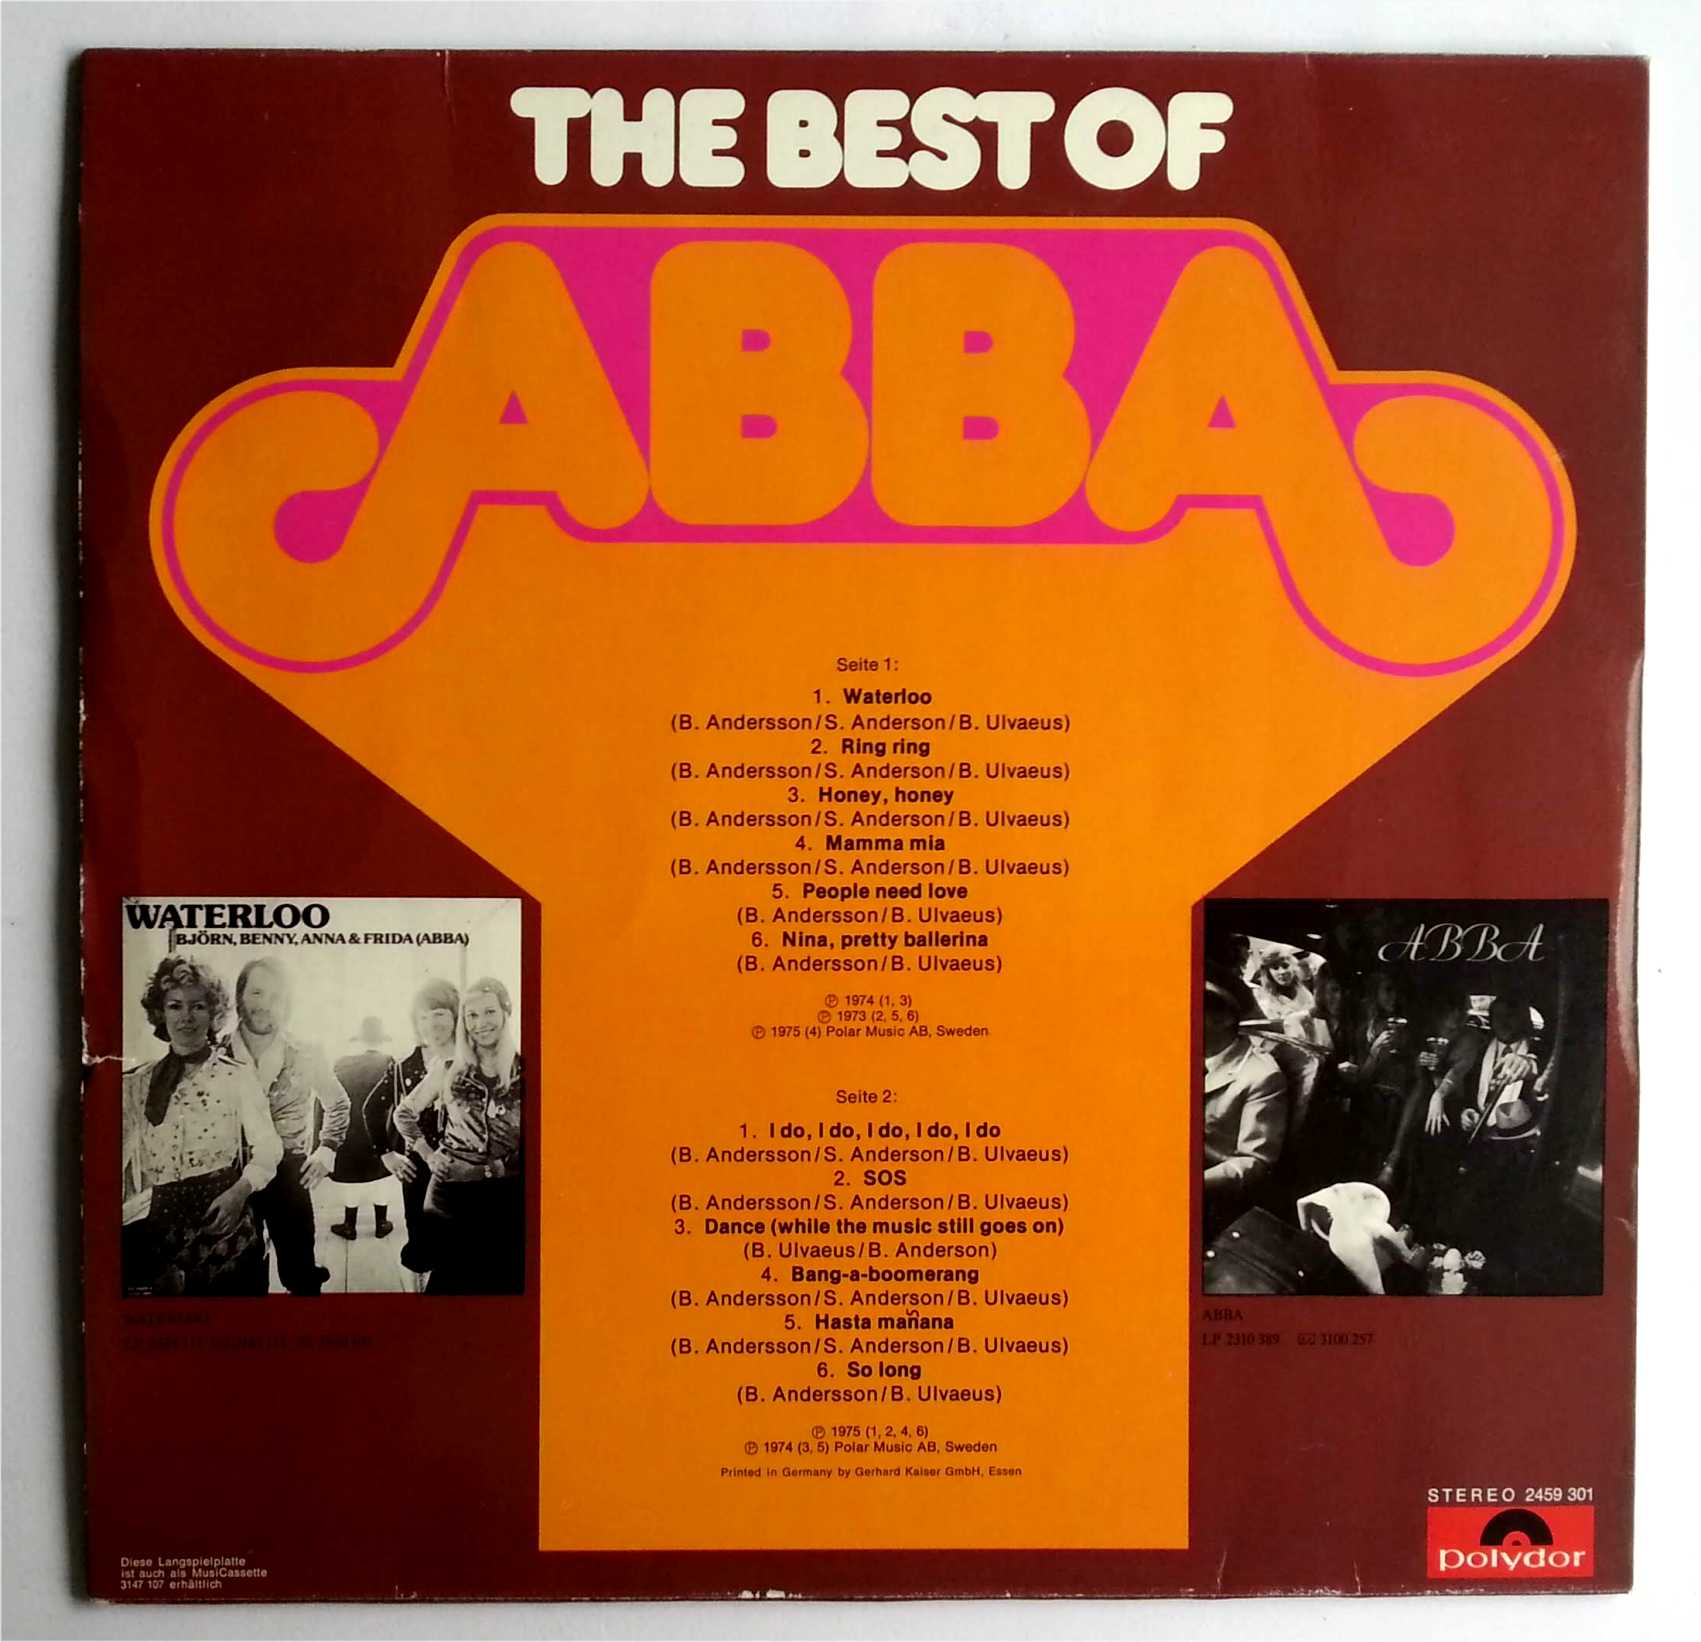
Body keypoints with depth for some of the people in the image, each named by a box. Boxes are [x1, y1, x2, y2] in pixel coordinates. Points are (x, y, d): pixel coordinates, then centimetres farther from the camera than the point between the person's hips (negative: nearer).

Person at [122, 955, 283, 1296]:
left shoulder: (234, 1078, 0)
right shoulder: (137, 1085, 9)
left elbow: (268, 1148, -4)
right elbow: (121, 1151, 9)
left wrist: (239, 1192, -18)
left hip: (221, 1216, -2)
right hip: (159, 1226, 2)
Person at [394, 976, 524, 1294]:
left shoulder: (523, 1072, -4)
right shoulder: (450, 1073, 2)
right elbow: (404, 1113, 15)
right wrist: (427, 1154, 6)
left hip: (508, 1196, -1)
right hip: (451, 1194, 1)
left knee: (504, 1280, 6)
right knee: (450, 1280, 11)